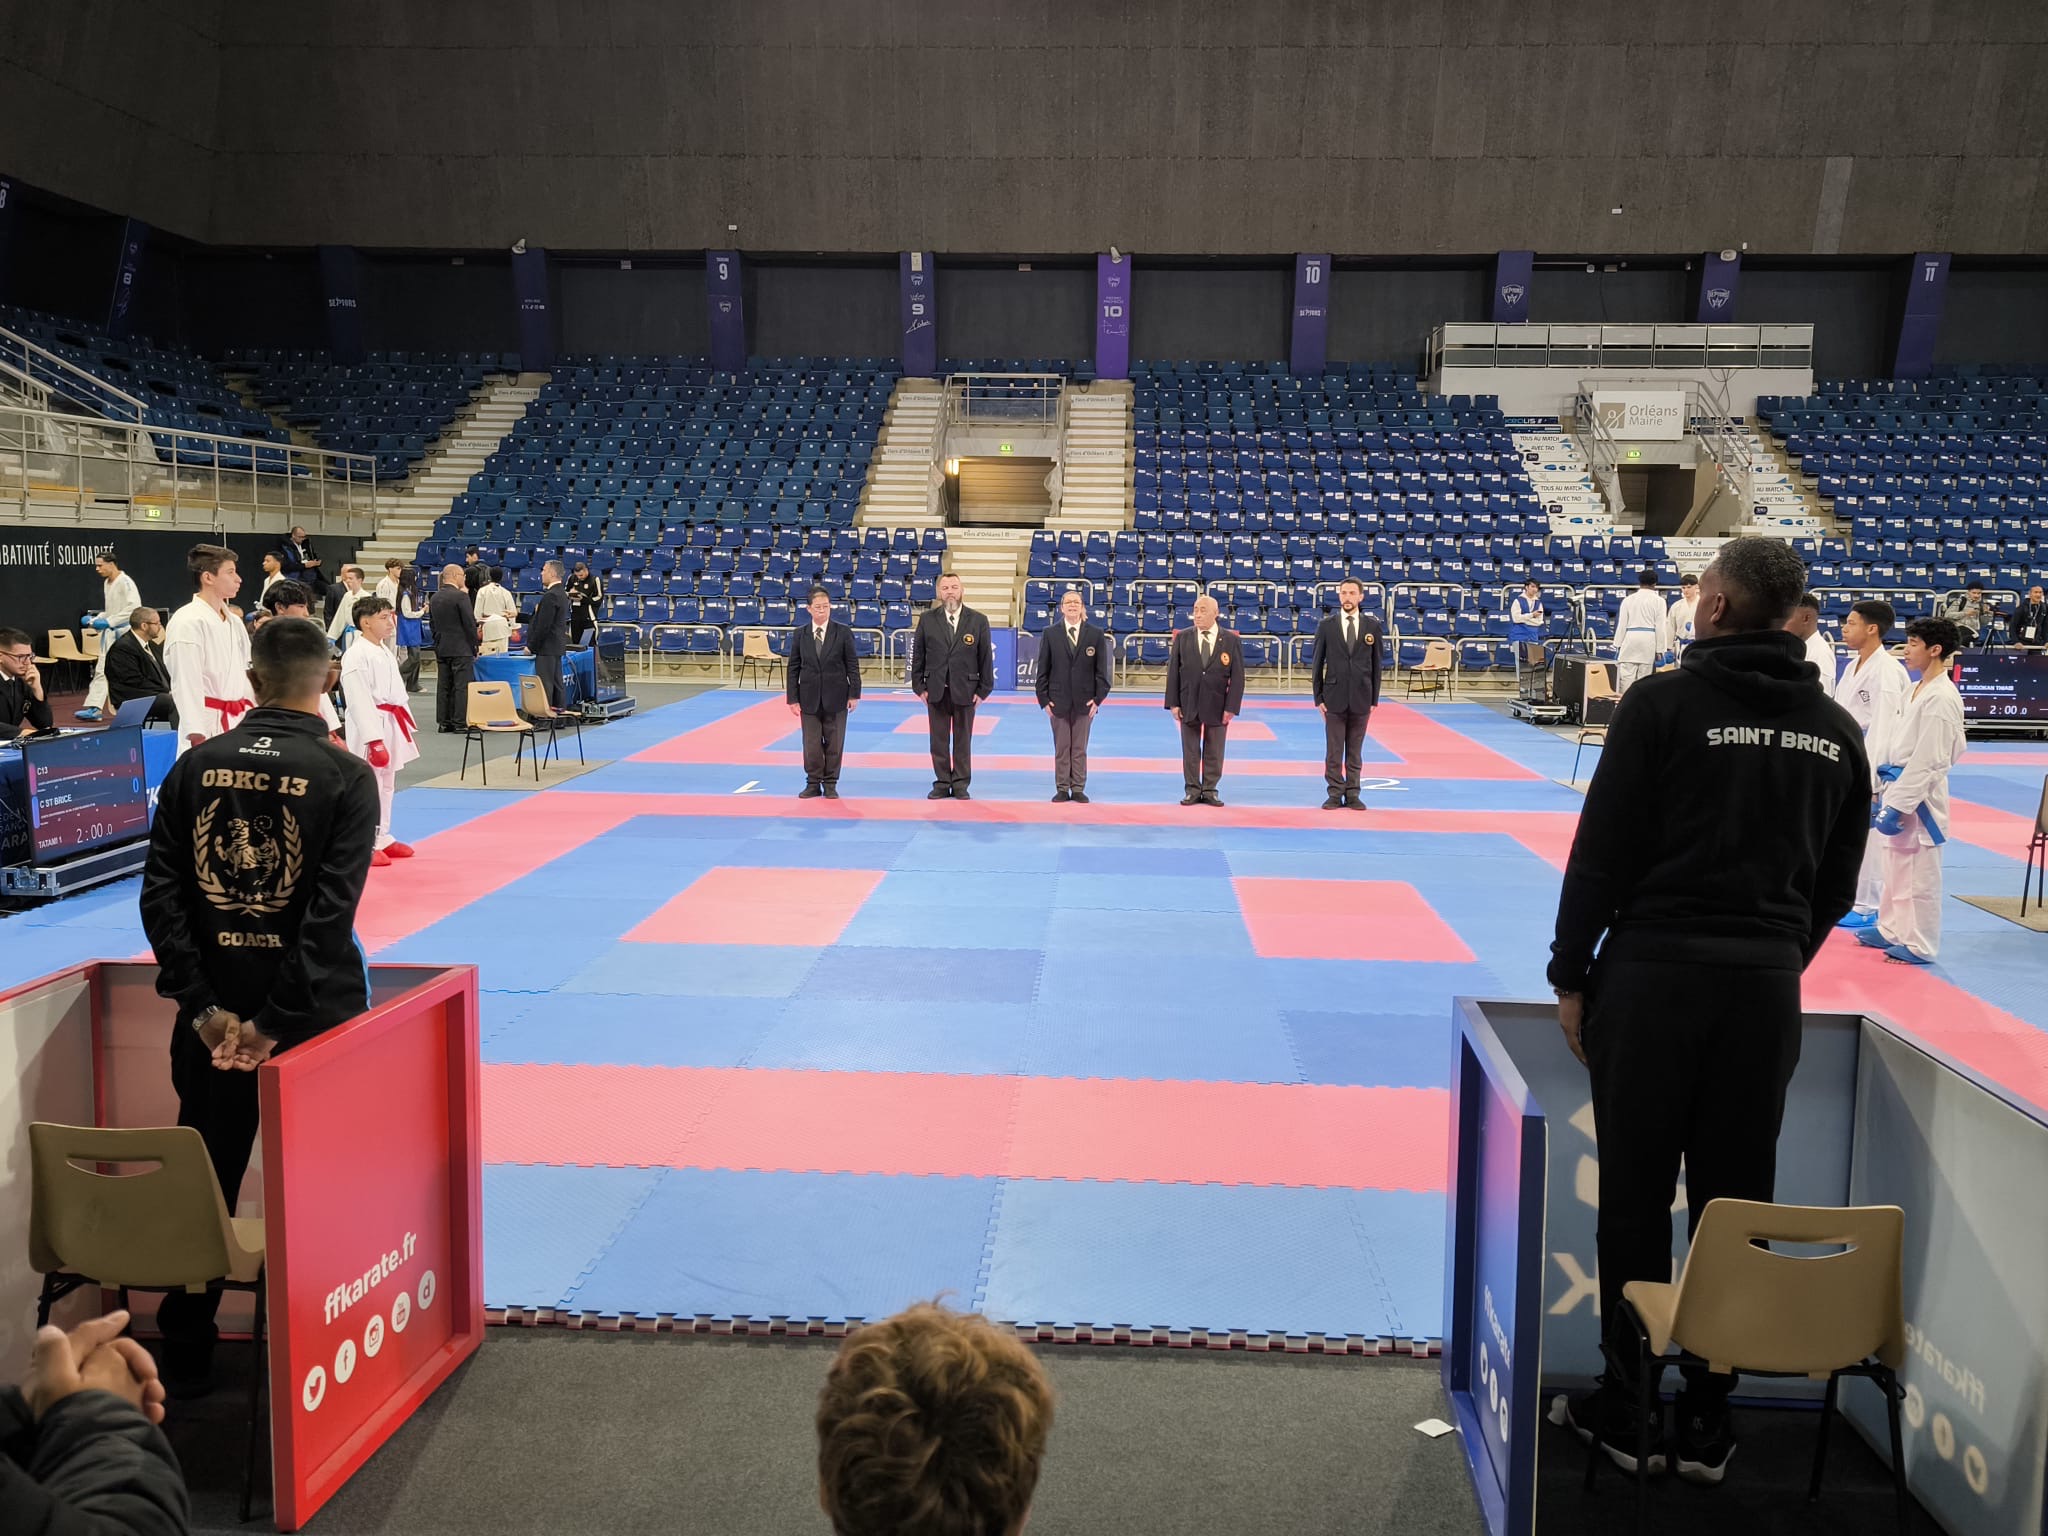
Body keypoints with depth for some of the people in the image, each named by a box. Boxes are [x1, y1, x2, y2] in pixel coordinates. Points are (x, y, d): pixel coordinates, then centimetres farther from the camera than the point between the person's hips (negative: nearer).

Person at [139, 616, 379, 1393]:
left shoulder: (196, 765, 0)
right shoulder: (347, 776, -11)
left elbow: (161, 892, -4)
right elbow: (333, 911, -18)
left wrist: (205, 1006, -5)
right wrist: (279, 1022, -15)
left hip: (216, 1011, 3)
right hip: (314, 1009, -3)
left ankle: (183, 1358, 29)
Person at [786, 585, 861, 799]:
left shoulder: (843, 633, -2)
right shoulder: (799, 634, 2)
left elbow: (853, 666, -1)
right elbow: (792, 669, 4)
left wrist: (854, 694, -6)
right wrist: (792, 698, -1)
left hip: (836, 698, -1)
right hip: (809, 698, 1)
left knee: (834, 743, 5)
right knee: (811, 744, 4)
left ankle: (830, 784, 15)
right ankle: (813, 783, 16)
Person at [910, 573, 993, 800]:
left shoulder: (978, 621, 0)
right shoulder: (927, 619, 3)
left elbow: (986, 657, 1)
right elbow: (918, 655, 5)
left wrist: (983, 690, -3)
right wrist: (919, 686, -1)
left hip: (965, 691, -1)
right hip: (936, 690, 1)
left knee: (963, 740, 6)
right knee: (938, 740, 6)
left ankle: (960, 784, 14)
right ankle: (942, 783, 15)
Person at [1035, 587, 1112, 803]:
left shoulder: (1096, 634, 1)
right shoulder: (1050, 634, 2)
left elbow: (1101, 670, 1)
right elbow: (1043, 670, 2)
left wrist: (1098, 698, -6)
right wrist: (1044, 699, -4)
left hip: (1085, 701, 0)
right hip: (1058, 701, 0)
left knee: (1080, 748, 7)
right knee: (1061, 748, 6)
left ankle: (1078, 789, 14)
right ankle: (1062, 789, 13)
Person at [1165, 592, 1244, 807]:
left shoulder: (1231, 641, -2)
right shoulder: (1182, 638, 1)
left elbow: (1237, 677, -3)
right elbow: (1173, 671, 1)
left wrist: (1231, 707, -9)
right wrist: (1173, 703, -5)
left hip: (1217, 706, -1)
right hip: (1188, 704, 1)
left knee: (1214, 752, 7)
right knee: (1190, 751, 7)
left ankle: (1210, 790, 17)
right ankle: (1192, 790, 16)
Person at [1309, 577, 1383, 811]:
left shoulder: (1372, 625, 3)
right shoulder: (1326, 625, 1)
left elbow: (1376, 664, 5)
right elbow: (1316, 663, 3)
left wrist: (1374, 699, 3)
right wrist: (1318, 697, -2)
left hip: (1361, 699, 1)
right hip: (1334, 697, -1)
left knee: (1355, 752, 7)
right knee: (1333, 751, 3)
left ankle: (1352, 794, 14)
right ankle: (1335, 794, 11)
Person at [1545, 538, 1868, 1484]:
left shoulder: (1665, 703, -9)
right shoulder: (1835, 730, 7)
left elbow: (1601, 855, -10)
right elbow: (1837, 882, 12)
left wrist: (1571, 976, -2)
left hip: (1653, 978, -4)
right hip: (1767, 989, 5)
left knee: (1636, 1201, 6)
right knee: (1734, 1205, 11)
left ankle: (1628, 1413, 16)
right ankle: (1708, 1424, 21)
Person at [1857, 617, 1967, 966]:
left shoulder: (1942, 698, -18)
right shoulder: (1917, 691, 12)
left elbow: (1928, 760, -20)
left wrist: (1898, 805, -20)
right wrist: (1882, 793, 17)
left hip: (1920, 796, -10)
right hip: (1898, 788, 10)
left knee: (1920, 874, -1)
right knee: (1895, 867, 18)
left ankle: (1920, 945, 8)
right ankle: (1891, 930, 30)